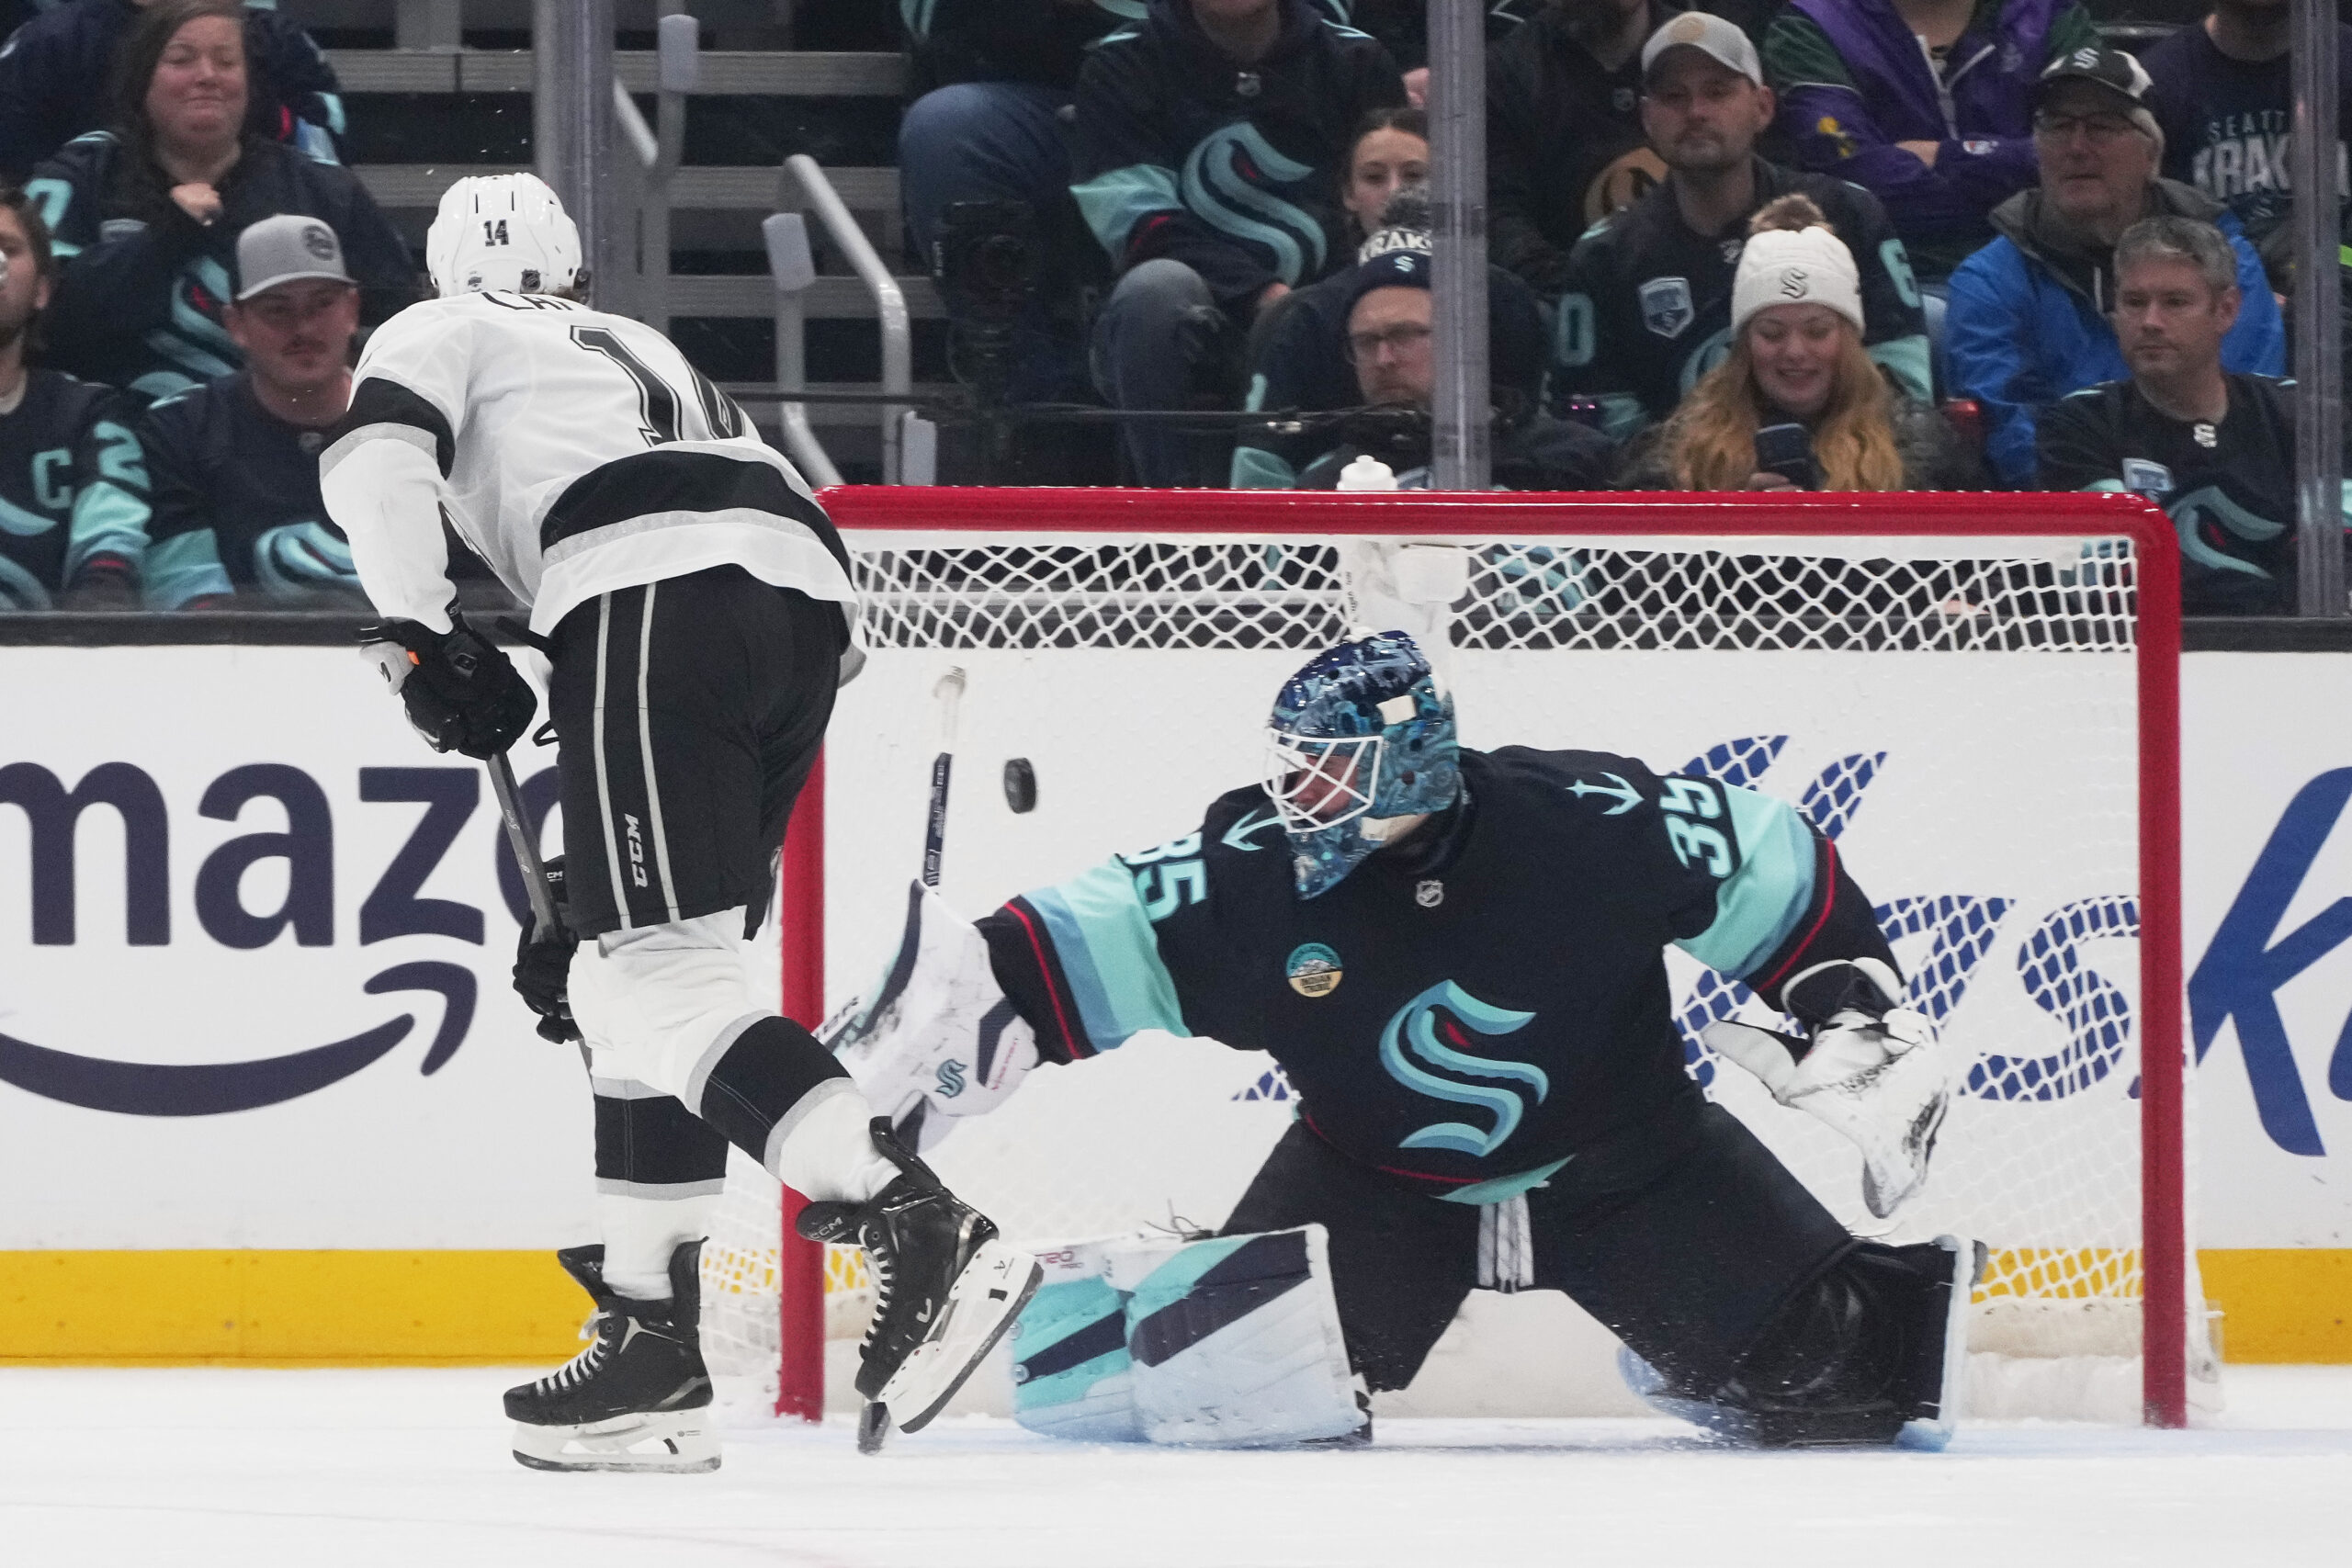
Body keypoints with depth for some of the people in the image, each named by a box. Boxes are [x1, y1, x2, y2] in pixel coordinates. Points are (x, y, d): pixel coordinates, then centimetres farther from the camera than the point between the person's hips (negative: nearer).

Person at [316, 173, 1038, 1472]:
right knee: (638, 977, 16)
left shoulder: (441, 333, 22)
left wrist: (419, 635, 1)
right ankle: (650, 1340, 14)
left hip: (660, 595, -8)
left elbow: (377, 454, -2)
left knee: (652, 976, -15)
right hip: (815, 604, 8)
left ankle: (921, 1229, -33)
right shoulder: (650, 357, 41)